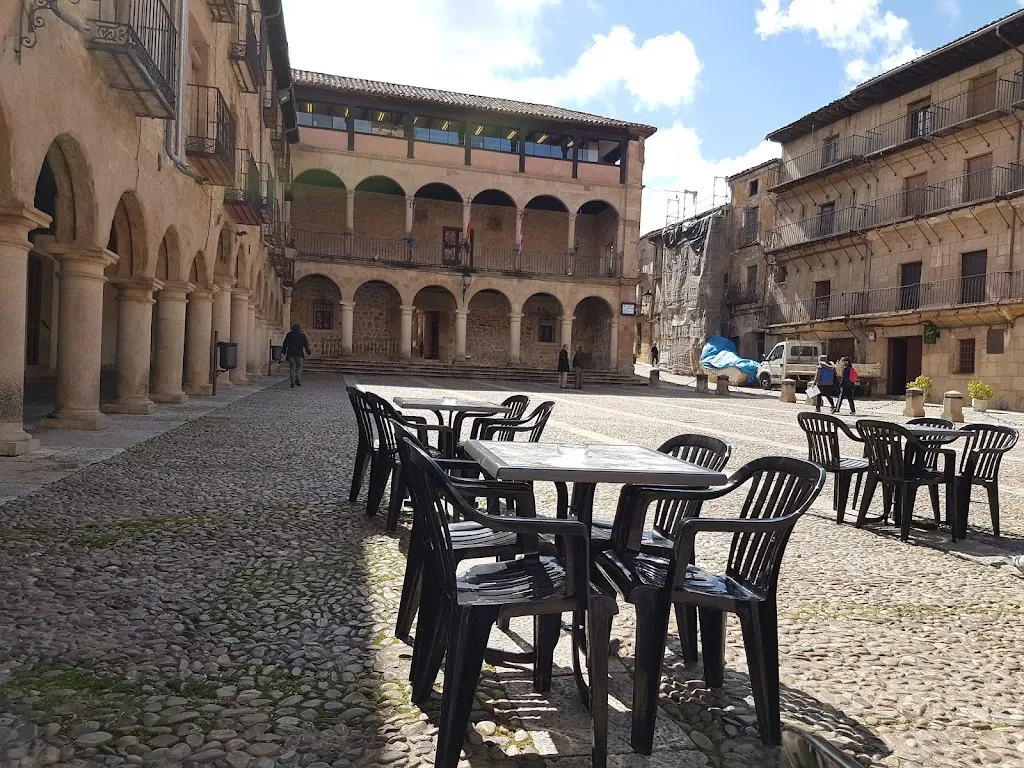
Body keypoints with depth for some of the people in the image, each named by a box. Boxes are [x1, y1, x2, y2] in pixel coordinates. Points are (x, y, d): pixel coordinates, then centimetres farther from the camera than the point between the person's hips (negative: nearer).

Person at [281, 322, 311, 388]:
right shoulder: (302, 335, 2)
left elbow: (285, 344, 4)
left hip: (290, 353, 1)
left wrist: (283, 351, 16)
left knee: (292, 367, 6)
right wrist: (308, 352, 17)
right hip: (299, 353, -1)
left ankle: (292, 382, -2)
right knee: (299, 367, 11)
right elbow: (306, 344, 6)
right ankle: (298, 380, -5)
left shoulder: (289, 334, 3)